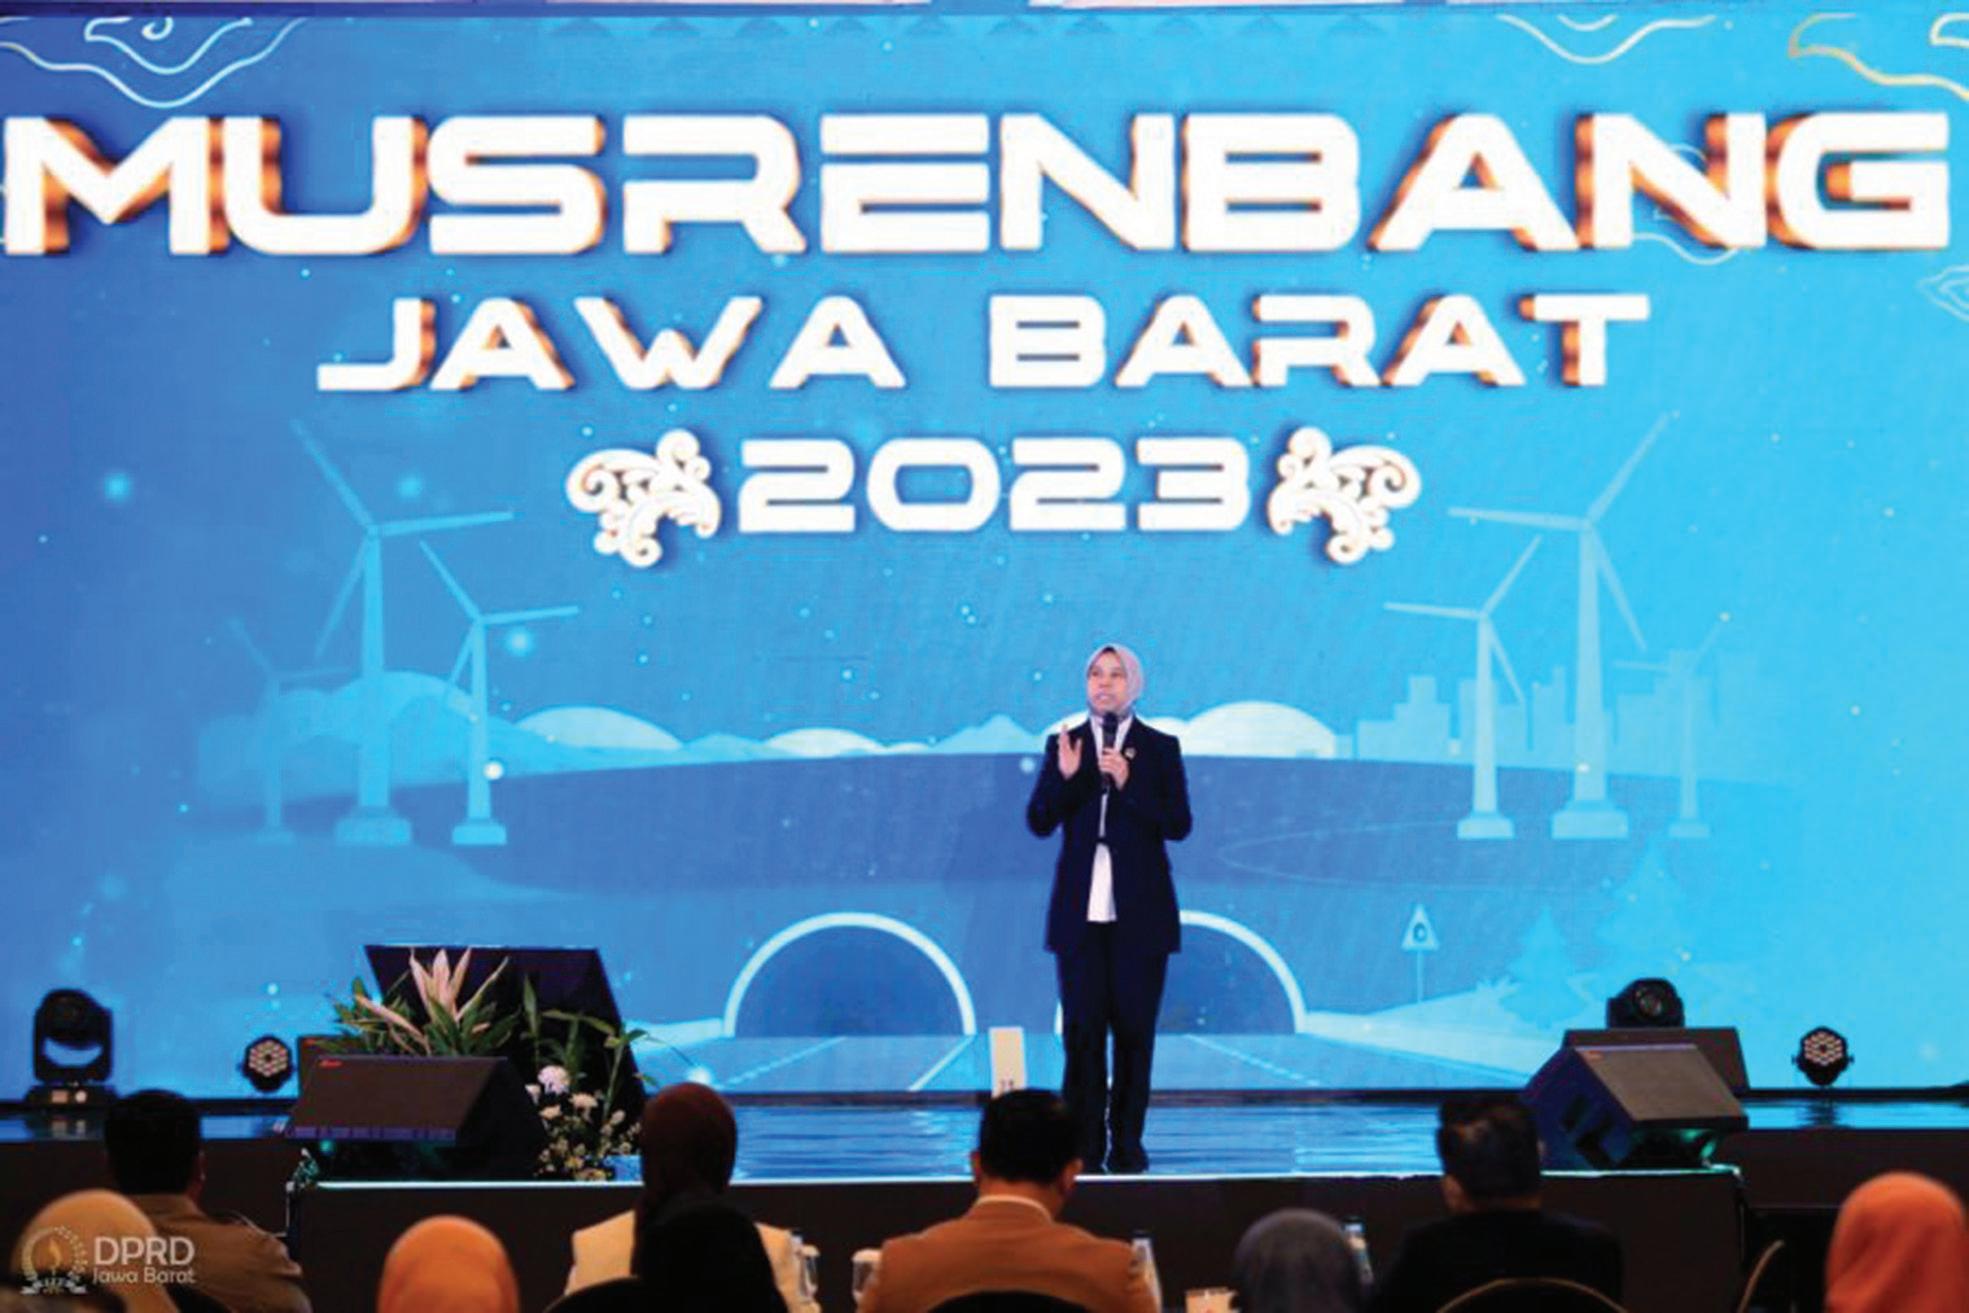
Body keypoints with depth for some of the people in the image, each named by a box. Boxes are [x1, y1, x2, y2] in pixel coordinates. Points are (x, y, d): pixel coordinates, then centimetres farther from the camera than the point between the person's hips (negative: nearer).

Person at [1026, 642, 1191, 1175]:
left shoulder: (1160, 747, 4)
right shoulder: (1064, 744, 8)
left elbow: (1178, 824, -4)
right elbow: (1039, 822, 2)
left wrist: (1128, 785, -15)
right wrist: (1064, 777, -15)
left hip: (1139, 911, -1)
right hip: (1080, 911, 1)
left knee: (1134, 1026, 0)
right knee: (1082, 1026, -2)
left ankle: (1127, 1142, 8)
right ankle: (1085, 1145, 2)